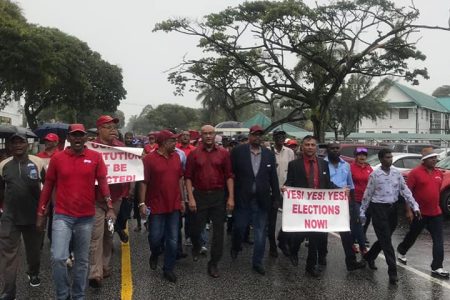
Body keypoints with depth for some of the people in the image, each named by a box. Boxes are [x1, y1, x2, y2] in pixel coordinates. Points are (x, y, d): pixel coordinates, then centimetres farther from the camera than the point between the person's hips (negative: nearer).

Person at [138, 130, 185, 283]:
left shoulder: (176, 157, 6)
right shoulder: (149, 159, -9)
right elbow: (143, 182, -9)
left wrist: (182, 199, 12)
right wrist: (142, 203, -13)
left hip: (174, 206, 4)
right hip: (156, 206, -4)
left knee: (172, 240, 7)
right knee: (155, 237, 4)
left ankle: (168, 268, 21)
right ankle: (155, 254, 37)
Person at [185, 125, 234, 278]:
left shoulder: (224, 153, 1)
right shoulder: (194, 154, -1)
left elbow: (229, 176, 1)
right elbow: (188, 177, -1)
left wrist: (231, 197, -5)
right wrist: (191, 198, -8)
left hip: (219, 196, 1)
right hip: (199, 195, 0)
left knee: (218, 231, 4)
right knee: (196, 227, 9)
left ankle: (213, 263, 18)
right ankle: (196, 247, 43)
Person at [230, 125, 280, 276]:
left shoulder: (269, 154, 4)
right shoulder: (238, 151, -5)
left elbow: (273, 177, 5)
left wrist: (276, 197, 4)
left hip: (261, 200, 2)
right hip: (242, 199, -2)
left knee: (260, 233, 8)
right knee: (239, 227, 12)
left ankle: (257, 262, 22)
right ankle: (235, 248, 42)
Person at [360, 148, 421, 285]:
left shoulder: (397, 173, 3)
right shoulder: (375, 175, -9)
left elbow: (405, 190, 3)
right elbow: (368, 194, -4)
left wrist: (415, 206, -5)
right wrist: (362, 212, -2)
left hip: (392, 208, 5)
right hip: (379, 209, -5)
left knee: (385, 239, 16)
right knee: (386, 241, -4)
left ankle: (369, 256, 39)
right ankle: (392, 271, 1)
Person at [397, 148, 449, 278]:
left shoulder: (439, 173, 7)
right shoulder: (415, 173, -12)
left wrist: (436, 206, 18)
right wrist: (409, 210, -15)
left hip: (435, 213, 5)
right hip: (419, 212, -5)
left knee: (438, 241, 0)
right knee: (412, 235, 14)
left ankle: (437, 267, 5)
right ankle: (401, 251, 40)